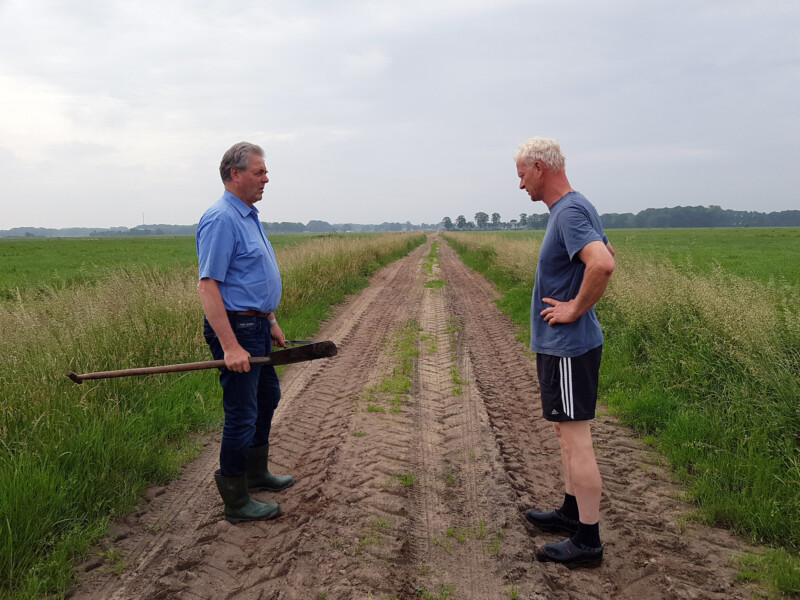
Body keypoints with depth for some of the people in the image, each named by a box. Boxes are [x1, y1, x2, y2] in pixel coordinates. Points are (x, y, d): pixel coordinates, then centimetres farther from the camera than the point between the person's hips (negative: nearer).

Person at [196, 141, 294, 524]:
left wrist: (271, 322, 20)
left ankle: (256, 473, 39)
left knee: (267, 396, 22)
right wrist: (230, 347, -29)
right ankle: (236, 501, 13)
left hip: (257, 325, 11)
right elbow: (207, 286, -25)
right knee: (241, 414, -2)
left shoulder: (249, 216, 13)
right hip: (235, 327, -11)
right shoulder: (221, 220, -19)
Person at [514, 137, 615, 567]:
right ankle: (572, 512, 34)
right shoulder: (571, 209, 13)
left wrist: (576, 308, -22)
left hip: (568, 346, -10)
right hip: (559, 343, 10)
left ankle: (587, 542, 9)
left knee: (575, 438, -3)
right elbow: (605, 254, 25)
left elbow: (603, 264, -35)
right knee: (566, 431, 19)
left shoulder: (570, 212, -19)